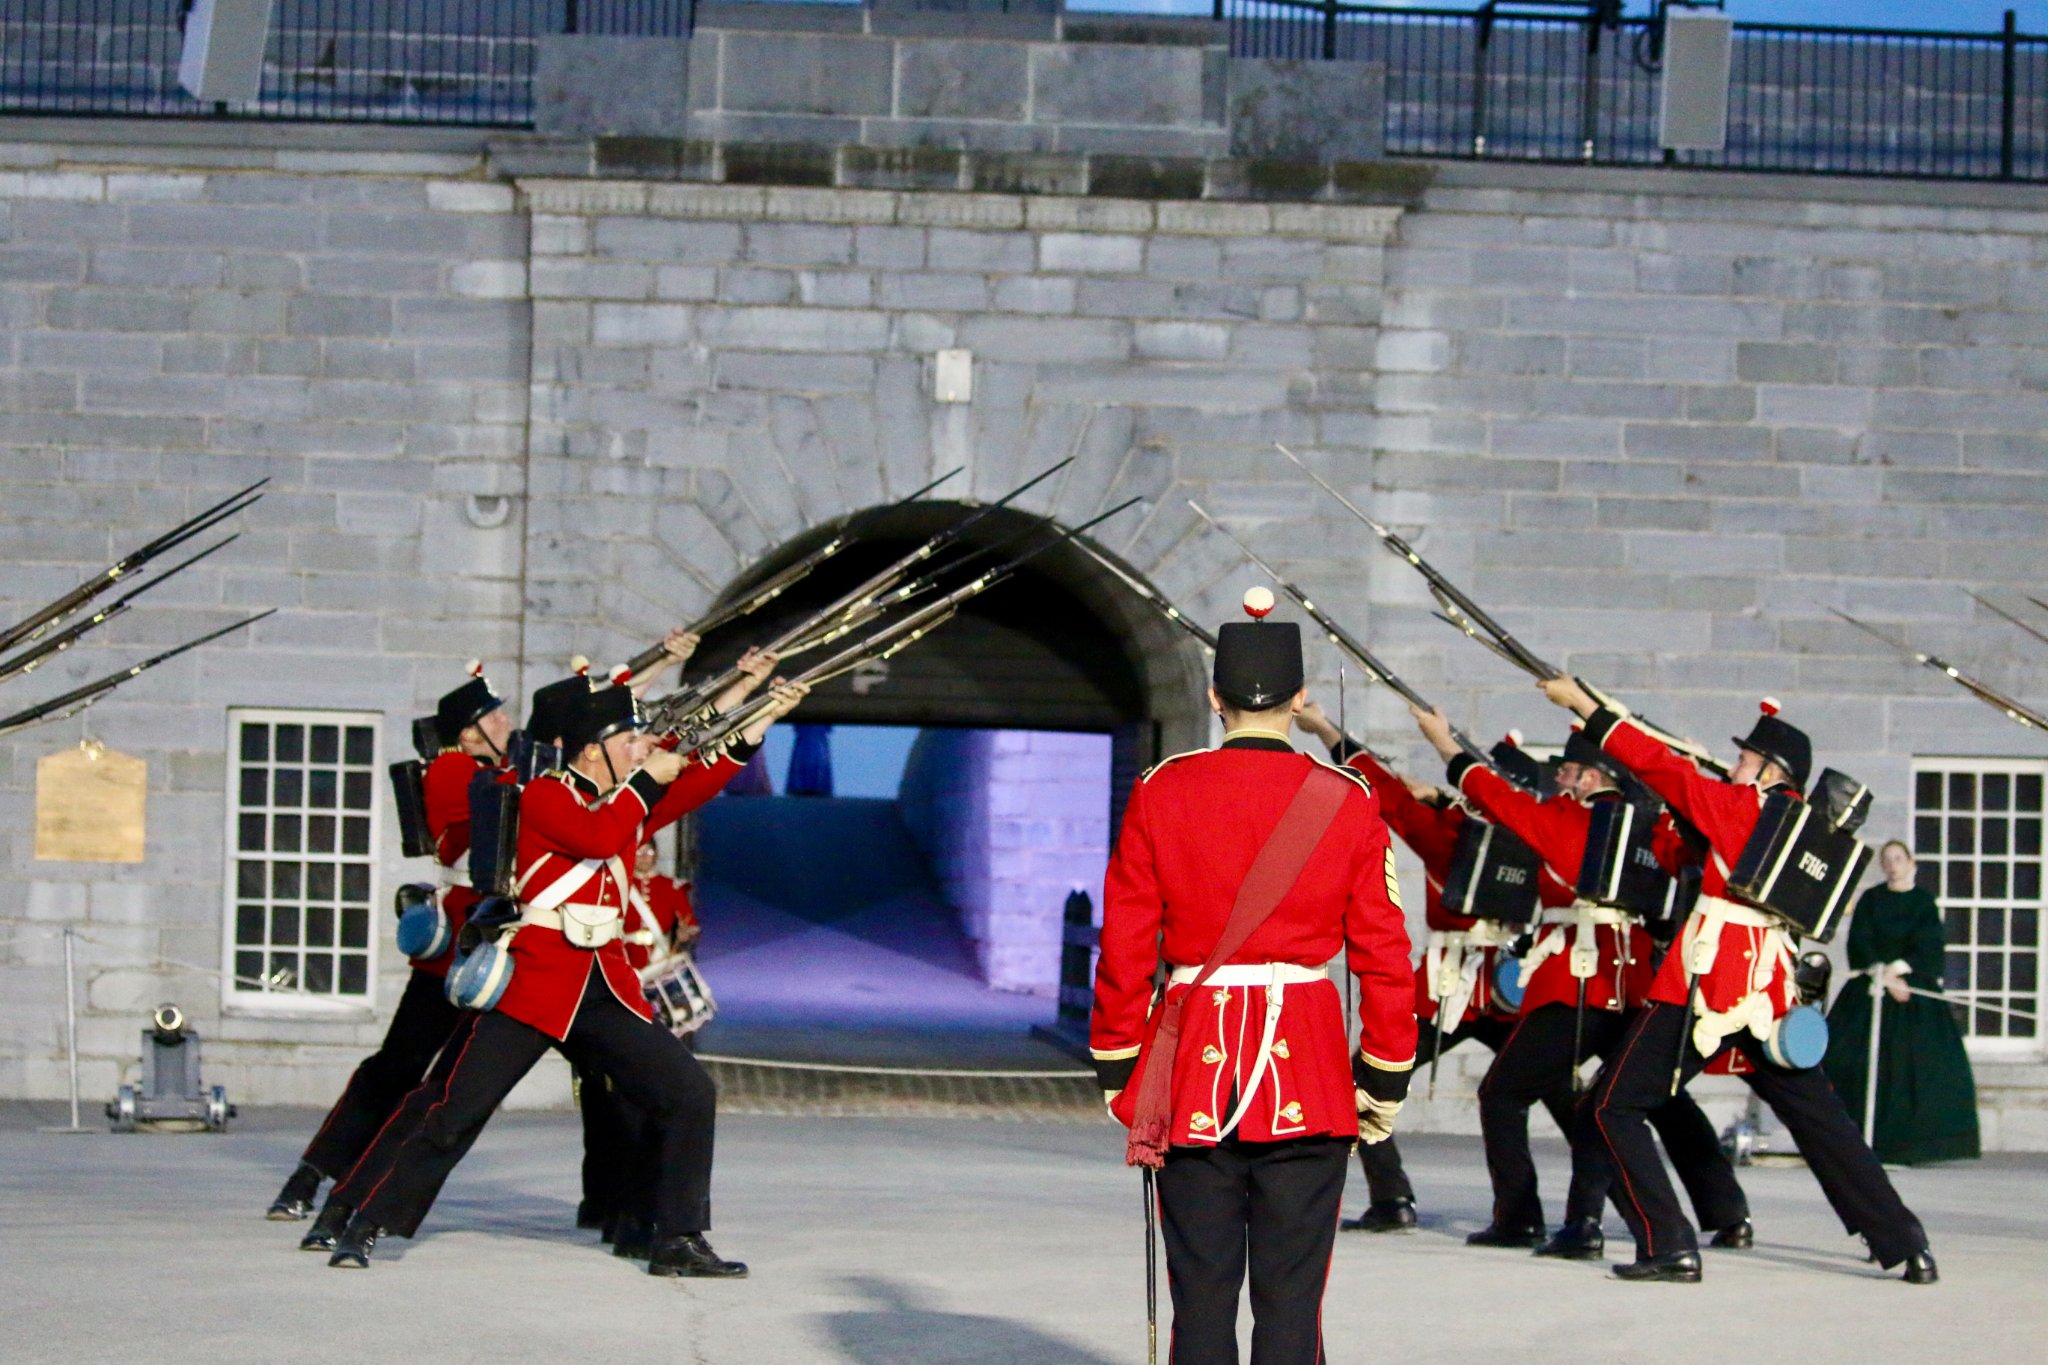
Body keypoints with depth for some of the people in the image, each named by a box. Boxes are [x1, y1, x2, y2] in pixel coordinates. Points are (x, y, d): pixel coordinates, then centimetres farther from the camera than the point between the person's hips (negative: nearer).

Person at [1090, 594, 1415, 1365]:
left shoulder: (1161, 794, 0)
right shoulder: (1346, 803, 0)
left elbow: (1124, 947, 2)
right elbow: (1383, 953, 1)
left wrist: (1117, 1070, 9)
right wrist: (1386, 1080, 9)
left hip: (1193, 1059, 1)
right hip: (1307, 1068, -1)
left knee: (1201, 1296, 6)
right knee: (1291, 1298, 1)